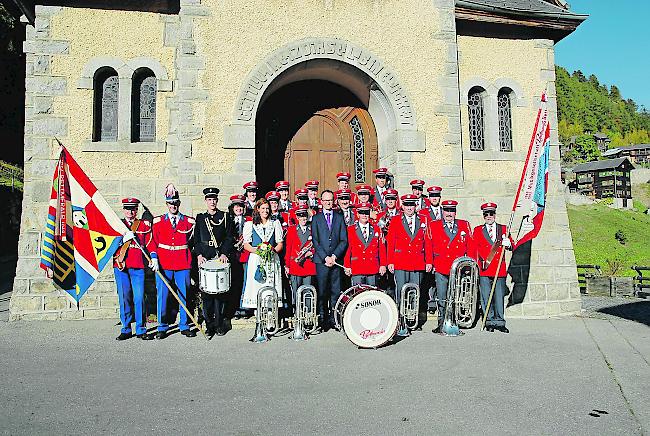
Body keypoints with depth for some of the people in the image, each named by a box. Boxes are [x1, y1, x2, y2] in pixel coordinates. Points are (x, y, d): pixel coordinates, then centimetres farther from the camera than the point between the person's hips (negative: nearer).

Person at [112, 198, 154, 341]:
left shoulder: (145, 225, 11)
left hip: (138, 266, -1)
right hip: (121, 266, 1)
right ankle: (126, 330, 15)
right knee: (124, 298, 4)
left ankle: (141, 330, 7)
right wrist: (123, 239, -11)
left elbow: (149, 243, 7)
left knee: (139, 298, -3)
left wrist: (153, 258, -8)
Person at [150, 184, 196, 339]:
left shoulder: (188, 221, 6)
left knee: (184, 294, 5)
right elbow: (154, 242, 4)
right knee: (162, 295, 3)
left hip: (183, 263, 1)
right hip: (163, 263, 0)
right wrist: (154, 258, -7)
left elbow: (191, 241, 14)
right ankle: (162, 328, 14)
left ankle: (184, 326, 17)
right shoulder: (158, 221, 6)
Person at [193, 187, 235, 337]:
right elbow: (196, 239, 10)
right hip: (205, 258, 1)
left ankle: (220, 324, 7)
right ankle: (209, 325, 7)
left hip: (221, 257, -1)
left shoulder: (225, 217, 9)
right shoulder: (200, 218, 14)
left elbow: (230, 238, 4)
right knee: (206, 293, 0)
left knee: (221, 292, -1)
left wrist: (224, 254, -9)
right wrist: (199, 255, -4)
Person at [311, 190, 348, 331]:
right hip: (321, 260, -1)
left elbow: (344, 240, 6)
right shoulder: (316, 218, 8)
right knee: (322, 291, 0)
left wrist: (334, 256, -6)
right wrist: (325, 257, -9)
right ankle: (323, 319, 6)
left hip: (336, 260, 1)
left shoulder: (339, 218, 12)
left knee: (336, 291, 2)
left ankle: (334, 319, 9)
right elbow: (315, 241, 1)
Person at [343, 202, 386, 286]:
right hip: (357, 269, -2)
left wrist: (383, 265, 3)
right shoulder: (350, 229, 3)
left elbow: (382, 248, 9)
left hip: (373, 269, 2)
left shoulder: (376, 229, 9)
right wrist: (347, 267, -2)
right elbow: (347, 249, 2)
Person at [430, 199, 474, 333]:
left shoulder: (464, 225, 10)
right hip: (440, 268, -1)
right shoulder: (433, 226, 6)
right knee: (442, 298, 1)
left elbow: (470, 246, 10)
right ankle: (441, 324, 9)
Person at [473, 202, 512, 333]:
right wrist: (485, 259, -11)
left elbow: (511, 246, 5)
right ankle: (489, 322, 8)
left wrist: (508, 244, -19)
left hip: (500, 269, 1)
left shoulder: (503, 229, 13)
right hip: (485, 269, 0)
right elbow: (476, 247, 3)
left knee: (499, 297, 0)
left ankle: (500, 322, 8)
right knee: (486, 297, 0)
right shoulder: (477, 230, 11)